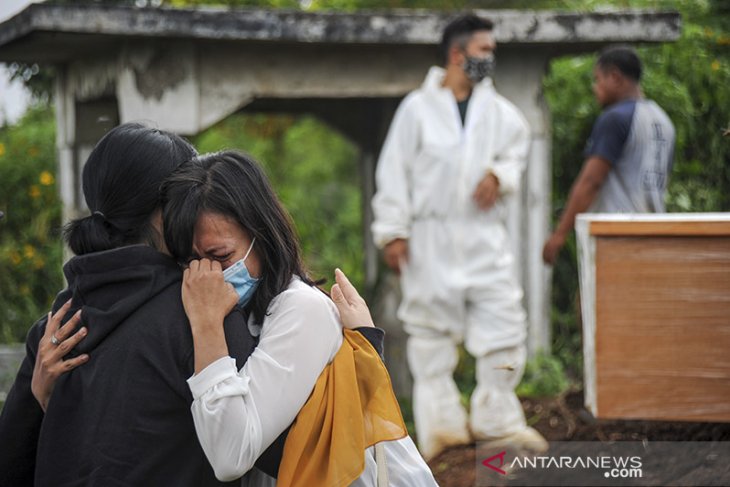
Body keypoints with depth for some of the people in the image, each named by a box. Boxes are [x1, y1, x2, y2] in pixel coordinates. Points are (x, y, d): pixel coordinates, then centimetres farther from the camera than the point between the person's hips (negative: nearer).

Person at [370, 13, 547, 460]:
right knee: (432, 329, 3)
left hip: (485, 234, 3)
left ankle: (497, 419, 11)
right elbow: (395, 171, -2)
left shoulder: (498, 110, 6)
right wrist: (393, 231, -5)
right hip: (432, 236, -3)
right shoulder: (418, 108, -3)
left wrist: (499, 175, -4)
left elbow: (517, 149, 19)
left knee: (503, 319, -2)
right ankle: (442, 424, 12)